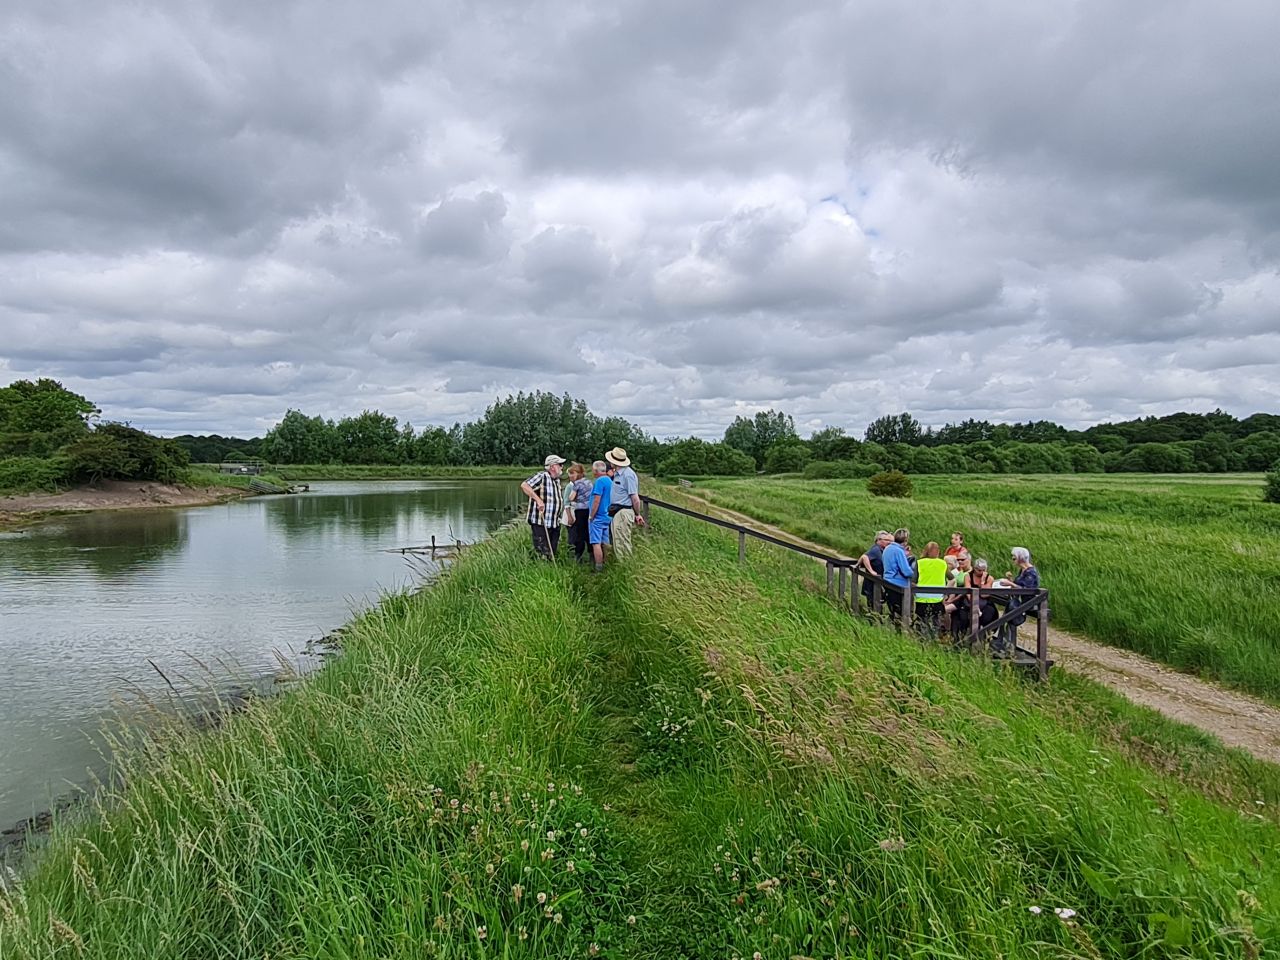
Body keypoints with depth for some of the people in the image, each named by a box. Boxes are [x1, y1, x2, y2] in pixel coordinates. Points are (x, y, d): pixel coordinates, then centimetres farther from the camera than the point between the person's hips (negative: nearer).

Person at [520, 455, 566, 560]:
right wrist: (538, 500, -30)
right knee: (542, 553, -8)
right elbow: (524, 486, -23)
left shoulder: (557, 480, 15)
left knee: (552, 553, 12)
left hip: (555, 523, 8)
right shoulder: (542, 476, -12)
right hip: (540, 523, -8)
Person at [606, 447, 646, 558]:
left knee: (622, 544, -7)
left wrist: (638, 514, -7)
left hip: (623, 512, -10)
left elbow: (635, 498, -15)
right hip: (615, 512, 10)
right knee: (617, 543, 16)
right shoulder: (617, 474, 14)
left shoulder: (628, 475, -16)